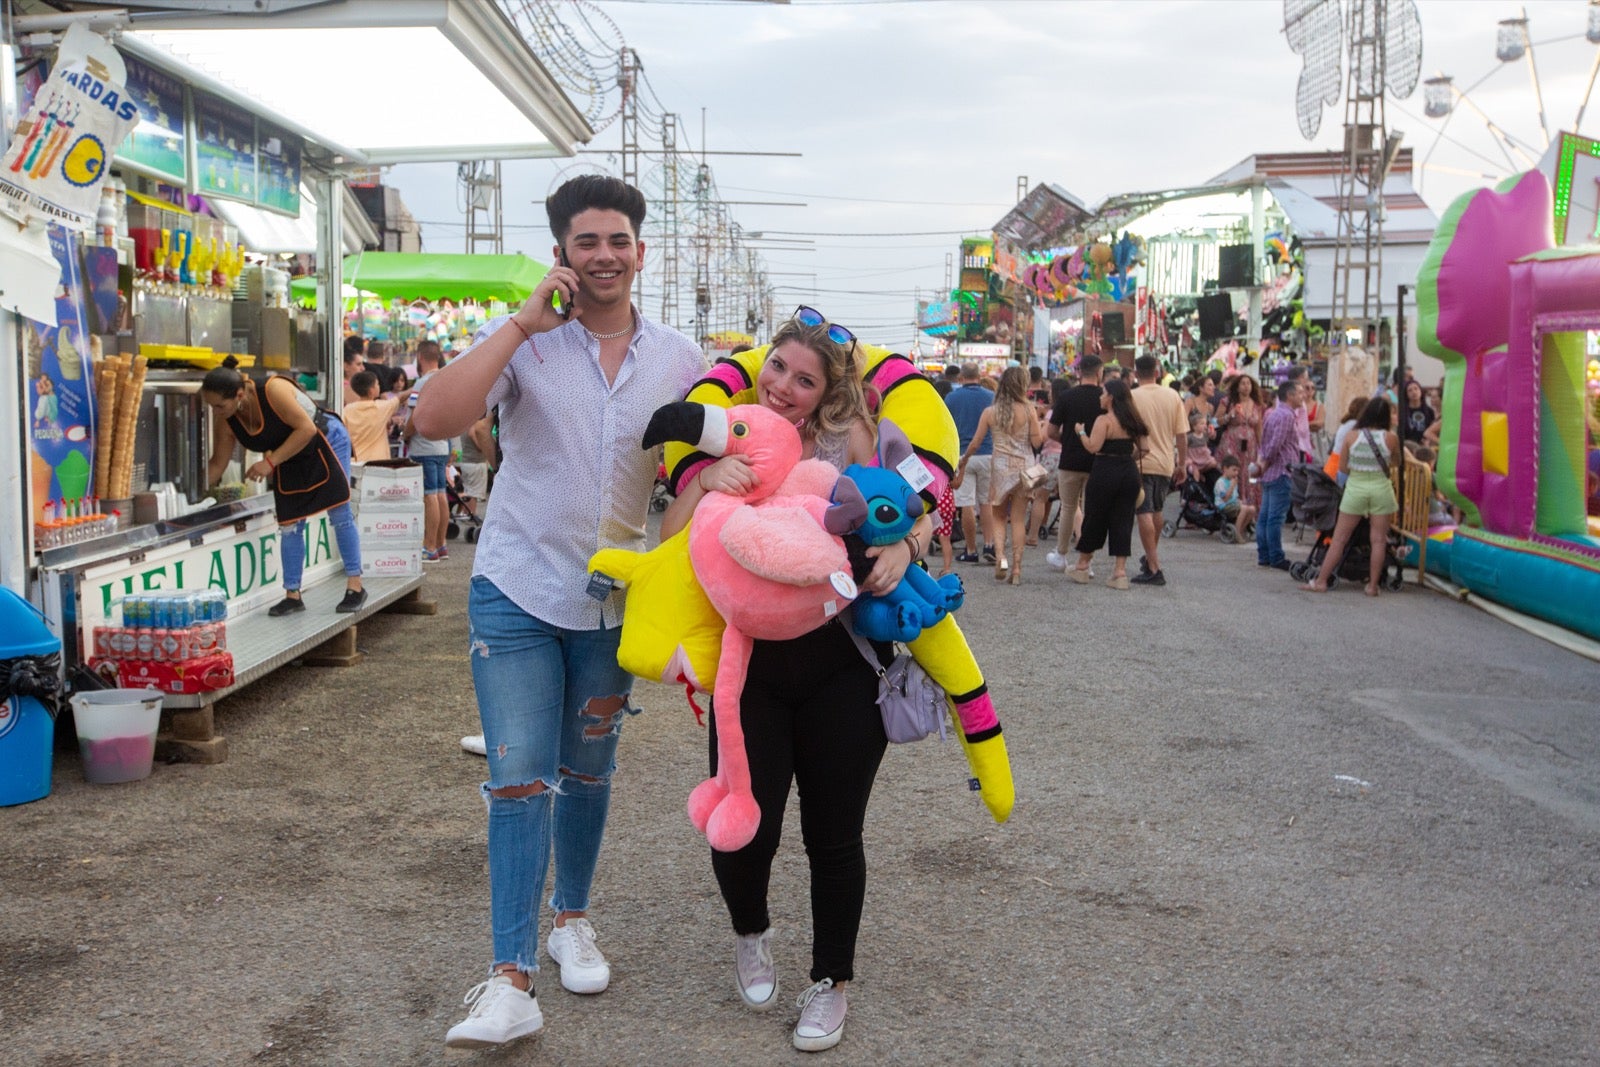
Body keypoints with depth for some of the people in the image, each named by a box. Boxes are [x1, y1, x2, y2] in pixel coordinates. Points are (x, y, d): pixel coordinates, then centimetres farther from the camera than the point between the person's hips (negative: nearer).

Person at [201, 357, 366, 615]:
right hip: (289, 459, 6)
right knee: (289, 524, 1)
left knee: (340, 515, -5)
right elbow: (218, 463, -6)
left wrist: (270, 462, -32)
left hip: (326, 443, -6)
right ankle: (292, 595, 6)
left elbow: (306, 429, -31)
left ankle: (355, 586, 2)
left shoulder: (273, 389, -34)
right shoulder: (225, 420, -16)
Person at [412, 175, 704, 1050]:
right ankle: (510, 980, -3)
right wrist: (524, 322, -23)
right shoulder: (522, 342, -8)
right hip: (518, 592, -3)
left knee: (587, 773, 16)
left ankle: (572, 918, 37)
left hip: (612, 601, 3)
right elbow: (433, 419, -24)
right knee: (518, 780, -8)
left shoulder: (679, 361, 1)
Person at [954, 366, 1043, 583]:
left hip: (1000, 466, 0)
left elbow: (975, 443, 2)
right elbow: (1037, 442, -6)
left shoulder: (990, 412, -1)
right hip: (1024, 466, 0)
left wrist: (962, 463, 14)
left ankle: (1000, 556, -9)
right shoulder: (1028, 410, -5)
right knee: (1018, 519, 6)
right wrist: (1044, 431, 14)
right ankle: (1016, 568, 5)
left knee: (997, 516, 13)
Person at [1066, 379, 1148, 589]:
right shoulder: (1132, 421, 8)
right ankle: (1120, 571, 2)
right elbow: (1145, 447, 7)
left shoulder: (1104, 420, -11)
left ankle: (1082, 566, 20)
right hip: (1130, 473, 5)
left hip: (1106, 472, -5)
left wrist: (1081, 432, -3)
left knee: (1094, 518, 7)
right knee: (1123, 520, 7)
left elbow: (1093, 447, -18)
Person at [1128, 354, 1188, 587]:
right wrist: (1183, 464, 13)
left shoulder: (1131, 397, -10)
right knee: (1156, 511, 21)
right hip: (1166, 463, 5)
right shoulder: (1172, 397, 2)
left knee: (1145, 514, -4)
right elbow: (1182, 434, 4)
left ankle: (1153, 569, -9)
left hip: (1141, 462, -5)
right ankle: (1151, 558, 37)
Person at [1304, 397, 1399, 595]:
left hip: (1355, 487, 1)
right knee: (1378, 540, 7)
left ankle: (1321, 581, 8)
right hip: (1380, 488, -1)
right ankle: (1373, 585, 7)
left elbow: (1342, 466, 0)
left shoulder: (1352, 437, -6)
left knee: (1339, 538, 6)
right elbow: (1397, 461, 9)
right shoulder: (1389, 438, -7)